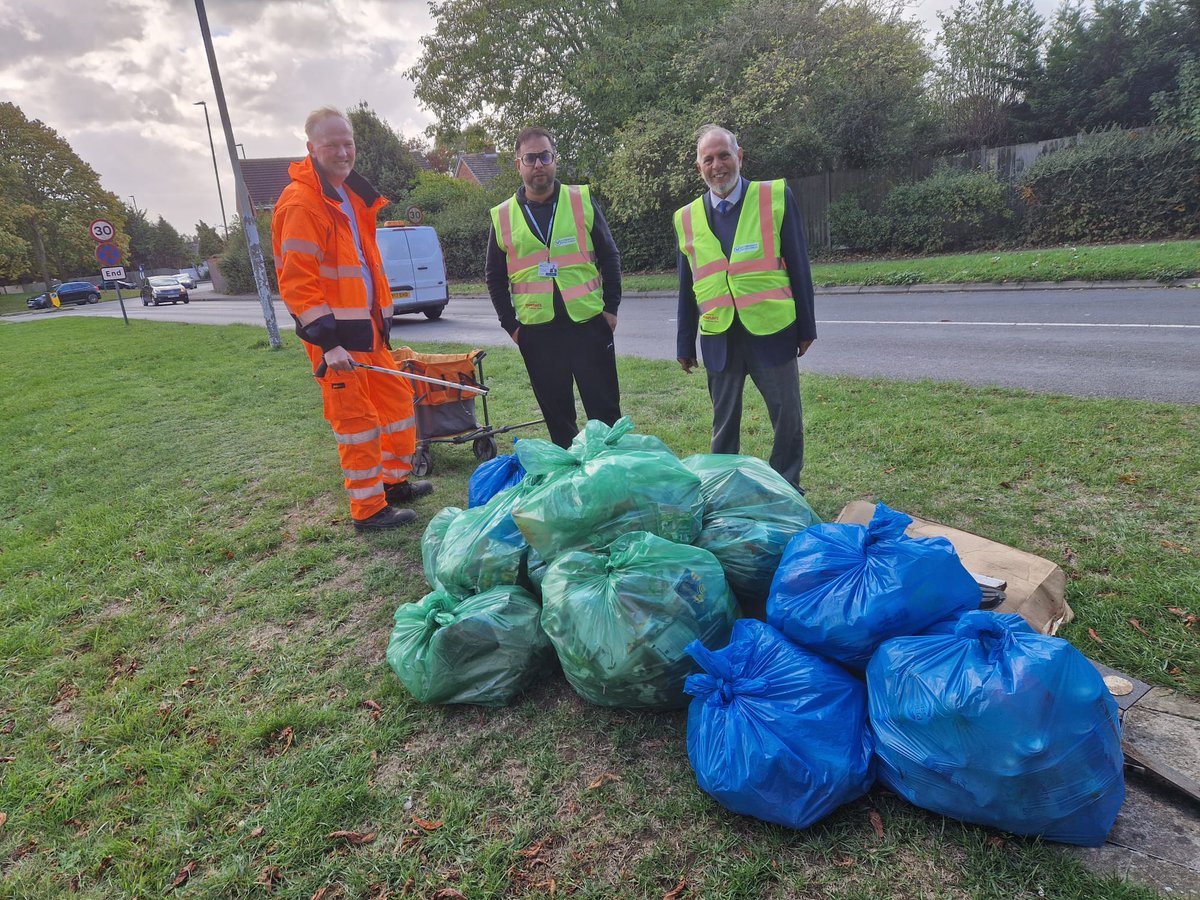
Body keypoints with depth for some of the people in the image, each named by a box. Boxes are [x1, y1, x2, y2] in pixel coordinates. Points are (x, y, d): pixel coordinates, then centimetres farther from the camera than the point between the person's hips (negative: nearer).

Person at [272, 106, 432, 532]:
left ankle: (394, 481, 30)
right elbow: (295, 280, -20)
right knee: (356, 417, -4)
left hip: (366, 324, 9)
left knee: (397, 396, 15)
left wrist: (381, 315, 21)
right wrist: (327, 342, -25)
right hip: (334, 332, -9)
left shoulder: (351, 195, 16)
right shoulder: (302, 202, -14)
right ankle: (368, 509, 8)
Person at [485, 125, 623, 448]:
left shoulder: (582, 200, 3)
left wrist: (611, 307, 0)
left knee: (605, 409, 4)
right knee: (557, 414, 9)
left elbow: (609, 256, 7)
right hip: (536, 331, 1)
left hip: (589, 323, -1)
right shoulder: (503, 216, 5)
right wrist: (510, 324, 5)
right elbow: (494, 276, 12)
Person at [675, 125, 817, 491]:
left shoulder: (776, 196, -1)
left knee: (788, 418, 7)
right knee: (723, 425, 12)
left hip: (772, 331, -1)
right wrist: (685, 344, 11)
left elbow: (798, 265, 0)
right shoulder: (687, 218, 6)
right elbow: (687, 289, 10)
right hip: (719, 336, 2)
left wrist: (806, 326, -1)